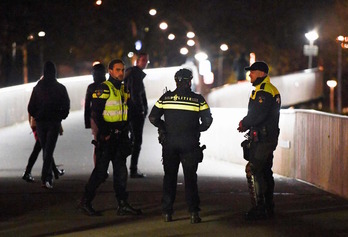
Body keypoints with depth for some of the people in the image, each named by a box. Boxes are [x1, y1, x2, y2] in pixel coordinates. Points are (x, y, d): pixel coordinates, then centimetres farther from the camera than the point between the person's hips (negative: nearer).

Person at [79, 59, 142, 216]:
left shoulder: (123, 89, 15)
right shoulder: (104, 89, -10)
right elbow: (95, 113, -15)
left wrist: (126, 132, 14)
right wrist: (104, 133, -18)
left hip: (120, 137, 8)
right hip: (107, 137, -8)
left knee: (120, 170, 7)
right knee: (100, 171, -5)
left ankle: (123, 205, 10)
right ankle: (85, 202, 5)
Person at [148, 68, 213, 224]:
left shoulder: (166, 97, 0)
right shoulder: (198, 99, -4)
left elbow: (153, 117, 1)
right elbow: (207, 121, -6)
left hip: (169, 143, 1)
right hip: (189, 144, -1)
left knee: (169, 176, 11)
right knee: (190, 177, 4)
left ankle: (167, 212, 10)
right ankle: (193, 212, -5)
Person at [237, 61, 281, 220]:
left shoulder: (263, 92, -16)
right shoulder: (272, 90, 18)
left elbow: (257, 115, -24)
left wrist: (244, 124, -7)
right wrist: (247, 123, 9)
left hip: (261, 139, -11)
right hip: (270, 137, 11)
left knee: (254, 171, -9)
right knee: (265, 172, 15)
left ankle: (259, 208, -10)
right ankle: (269, 207, 21)